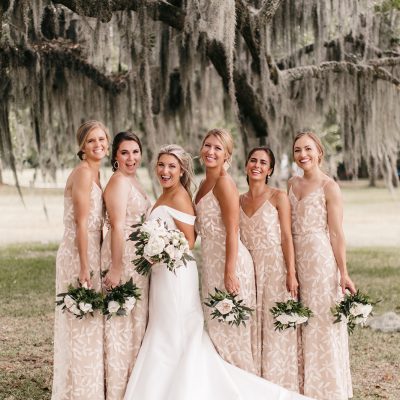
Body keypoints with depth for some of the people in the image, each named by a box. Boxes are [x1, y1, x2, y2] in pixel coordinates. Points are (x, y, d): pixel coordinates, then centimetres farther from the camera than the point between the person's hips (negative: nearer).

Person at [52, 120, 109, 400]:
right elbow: (81, 222, -18)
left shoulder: (95, 174, 14)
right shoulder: (83, 173, -13)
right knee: (81, 327, -3)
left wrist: (95, 264, 15)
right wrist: (84, 267, -20)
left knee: (90, 323, 14)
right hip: (78, 254, -9)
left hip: (91, 253, 9)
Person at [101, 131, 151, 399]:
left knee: (137, 320, 15)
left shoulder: (132, 181, 14)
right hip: (122, 257, -10)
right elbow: (118, 227, -21)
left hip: (138, 258, 10)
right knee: (124, 322, -4)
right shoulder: (119, 181, -15)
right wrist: (115, 269, -25)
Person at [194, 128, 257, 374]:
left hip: (229, 261, -9)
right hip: (211, 261, 9)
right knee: (217, 328, 12)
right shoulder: (205, 184, 14)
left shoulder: (224, 182, -12)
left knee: (229, 328, -3)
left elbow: (232, 231, -17)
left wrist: (229, 273, -21)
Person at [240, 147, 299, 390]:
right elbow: (238, 240, 13)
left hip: (275, 268, -4)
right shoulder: (239, 201, 11)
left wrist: (291, 274, -13)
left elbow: (287, 237, -7)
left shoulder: (278, 197, -3)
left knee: (276, 326, -2)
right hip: (249, 270, 4)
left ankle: (278, 386, 7)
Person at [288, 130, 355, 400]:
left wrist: (343, 273, -13)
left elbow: (336, 233, -9)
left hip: (321, 259, -6)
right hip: (296, 259, 6)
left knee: (322, 323, -2)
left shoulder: (329, 187, -7)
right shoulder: (293, 184, 11)